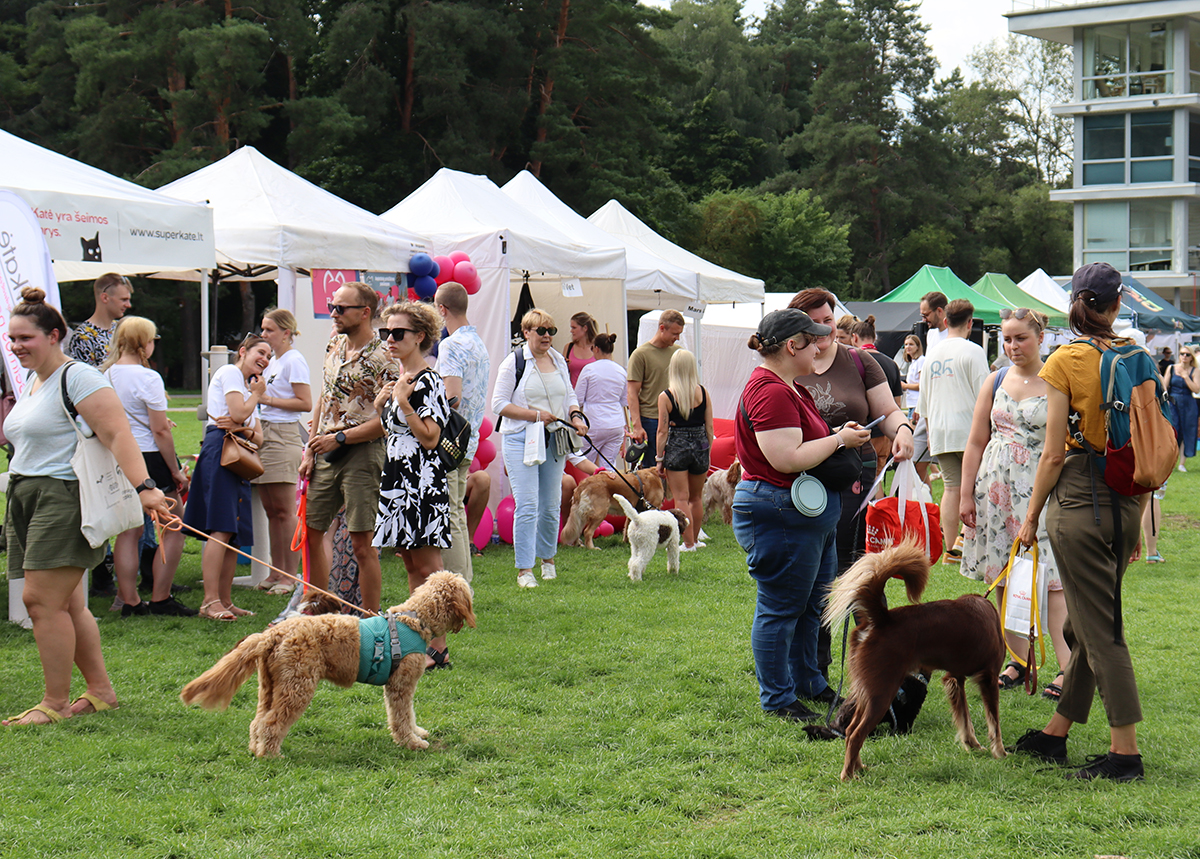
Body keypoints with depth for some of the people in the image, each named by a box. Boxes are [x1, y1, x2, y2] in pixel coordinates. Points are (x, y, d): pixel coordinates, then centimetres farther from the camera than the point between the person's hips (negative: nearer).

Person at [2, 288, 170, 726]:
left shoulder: (77, 377, -11)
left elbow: (117, 433, -20)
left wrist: (143, 486, -30)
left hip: (65, 496, -9)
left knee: (42, 601, -11)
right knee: (66, 604, 8)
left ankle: (56, 702, -3)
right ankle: (101, 690, 16)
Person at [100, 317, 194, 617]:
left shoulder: (104, 375, 4)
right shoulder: (148, 378, -15)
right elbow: (160, 431, -16)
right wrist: (176, 471, -8)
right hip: (148, 458, -7)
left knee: (128, 531, 11)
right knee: (174, 529, 5)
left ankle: (130, 601, 11)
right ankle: (160, 599, 5)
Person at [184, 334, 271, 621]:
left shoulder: (248, 385, 30)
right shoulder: (230, 373, 2)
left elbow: (259, 437, 19)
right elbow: (239, 413, -13)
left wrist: (244, 429, -5)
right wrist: (257, 394, 5)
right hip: (220, 452, -10)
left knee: (235, 533, 4)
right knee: (222, 529, -17)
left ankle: (225, 600, 6)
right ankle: (210, 601, -21)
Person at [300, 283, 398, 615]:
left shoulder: (382, 358, -13)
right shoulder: (335, 346, 11)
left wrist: (339, 438, -18)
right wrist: (310, 452, 12)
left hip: (361, 453, -8)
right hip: (325, 453, 8)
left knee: (362, 545, -4)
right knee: (310, 535, 13)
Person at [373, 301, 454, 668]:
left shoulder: (428, 382, -13)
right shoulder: (398, 380, 15)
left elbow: (430, 438, -19)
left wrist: (402, 402, -21)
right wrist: (380, 405, 6)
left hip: (421, 481, -10)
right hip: (397, 477, 10)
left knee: (426, 568, -6)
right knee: (411, 566, 12)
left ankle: (438, 648, -1)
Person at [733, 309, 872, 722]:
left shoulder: (788, 388, 16)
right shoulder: (770, 392, -20)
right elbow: (787, 459, -28)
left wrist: (840, 434, 10)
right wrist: (840, 440, -16)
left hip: (811, 515, 11)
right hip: (779, 514, -11)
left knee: (811, 603, 20)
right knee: (780, 607, -1)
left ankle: (807, 681, 33)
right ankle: (777, 699, 8)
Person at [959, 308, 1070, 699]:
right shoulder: (995, 381, 9)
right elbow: (976, 443, 12)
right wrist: (966, 494, 7)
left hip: (1040, 490, -4)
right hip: (996, 487, 4)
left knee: (1050, 577, -11)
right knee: (1002, 577, 6)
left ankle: (1068, 667, -9)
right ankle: (1019, 661, 18)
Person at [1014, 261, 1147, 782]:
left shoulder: (1065, 361, -8)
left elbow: (1054, 453, -10)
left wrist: (1030, 516, 0)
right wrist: (1137, 519, 16)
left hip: (1079, 499, -6)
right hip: (1125, 502, 6)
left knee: (1101, 628, -3)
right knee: (1085, 624, 15)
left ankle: (1125, 752, -3)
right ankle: (1055, 734, 26)